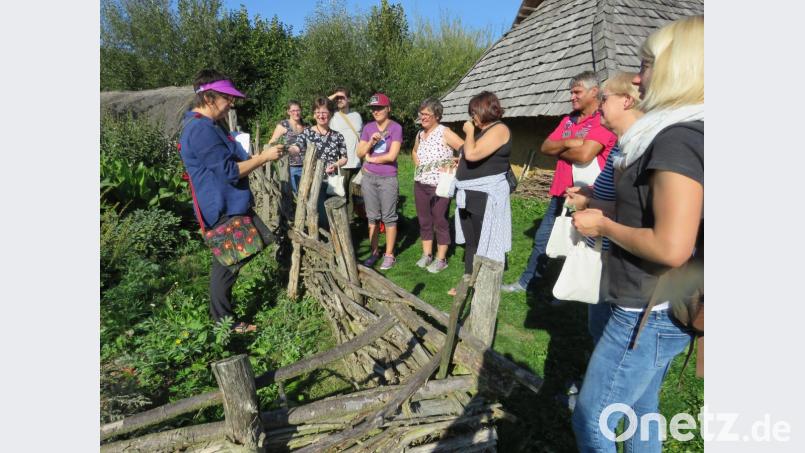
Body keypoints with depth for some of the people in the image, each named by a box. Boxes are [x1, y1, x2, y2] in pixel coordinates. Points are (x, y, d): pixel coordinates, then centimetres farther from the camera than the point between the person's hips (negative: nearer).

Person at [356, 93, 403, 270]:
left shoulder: (396, 127, -6)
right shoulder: (368, 127, 7)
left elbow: (392, 156, -14)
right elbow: (360, 153, 4)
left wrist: (371, 159, -3)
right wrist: (371, 142, -13)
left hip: (388, 179, -4)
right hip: (368, 178, 4)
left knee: (388, 217, 1)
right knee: (372, 217, 9)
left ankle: (389, 255, 10)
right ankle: (374, 251, 20)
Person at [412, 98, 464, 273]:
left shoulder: (445, 133, -11)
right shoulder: (420, 134, 10)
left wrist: (452, 166, -18)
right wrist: (418, 166, 13)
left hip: (439, 186, -7)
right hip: (420, 185, 7)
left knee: (440, 222, 3)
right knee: (424, 220, 14)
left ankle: (441, 259, 15)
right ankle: (426, 254, 28)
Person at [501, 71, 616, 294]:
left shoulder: (603, 121, -12)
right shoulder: (568, 120, 13)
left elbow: (584, 155, -25)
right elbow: (545, 147, 5)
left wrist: (558, 150, -6)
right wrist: (568, 143, -14)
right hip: (560, 193, 8)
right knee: (542, 238, 15)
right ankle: (526, 282, 29)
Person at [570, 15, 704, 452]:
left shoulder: (678, 138, -21)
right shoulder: (690, 133, 10)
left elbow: (671, 246, -28)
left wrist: (603, 225, -14)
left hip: (649, 312, -10)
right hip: (659, 308, 10)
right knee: (642, 408, 23)